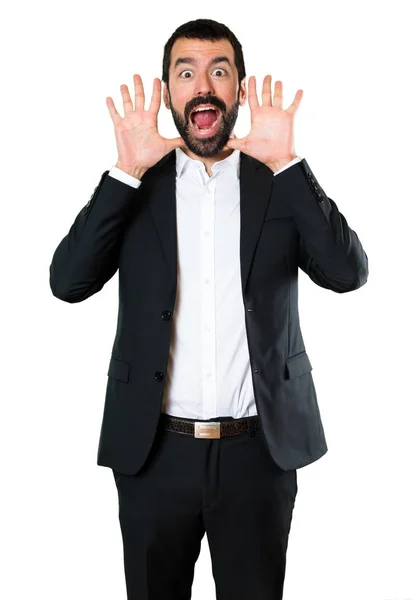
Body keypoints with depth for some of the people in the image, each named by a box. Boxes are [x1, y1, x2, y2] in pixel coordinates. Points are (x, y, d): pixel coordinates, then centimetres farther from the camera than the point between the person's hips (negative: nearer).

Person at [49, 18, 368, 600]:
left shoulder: (281, 184, 3)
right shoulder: (134, 187, 3)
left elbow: (347, 273, -11)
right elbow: (68, 281, -9)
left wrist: (286, 163, -17)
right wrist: (127, 172, -17)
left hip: (259, 450, 0)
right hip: (154, 451, 1)